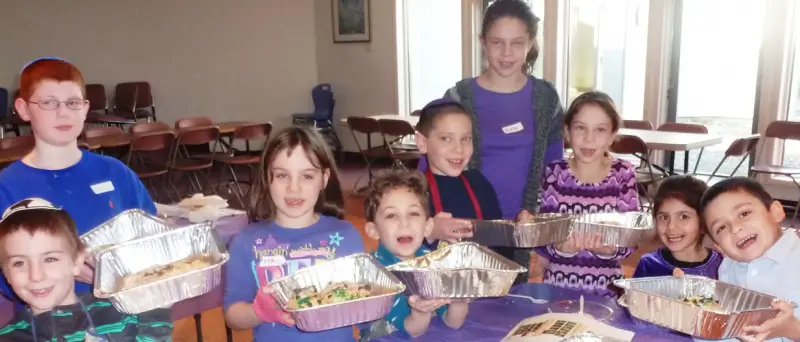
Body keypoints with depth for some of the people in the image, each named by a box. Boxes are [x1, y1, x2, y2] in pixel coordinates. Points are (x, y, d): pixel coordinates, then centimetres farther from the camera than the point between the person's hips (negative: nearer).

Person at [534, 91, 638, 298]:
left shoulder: (623, 174, -1)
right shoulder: (554, 173, -3)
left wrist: (605, 248, -23)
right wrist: (564, 246, -25)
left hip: (605, 291, 0)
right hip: (557, 287, 0)